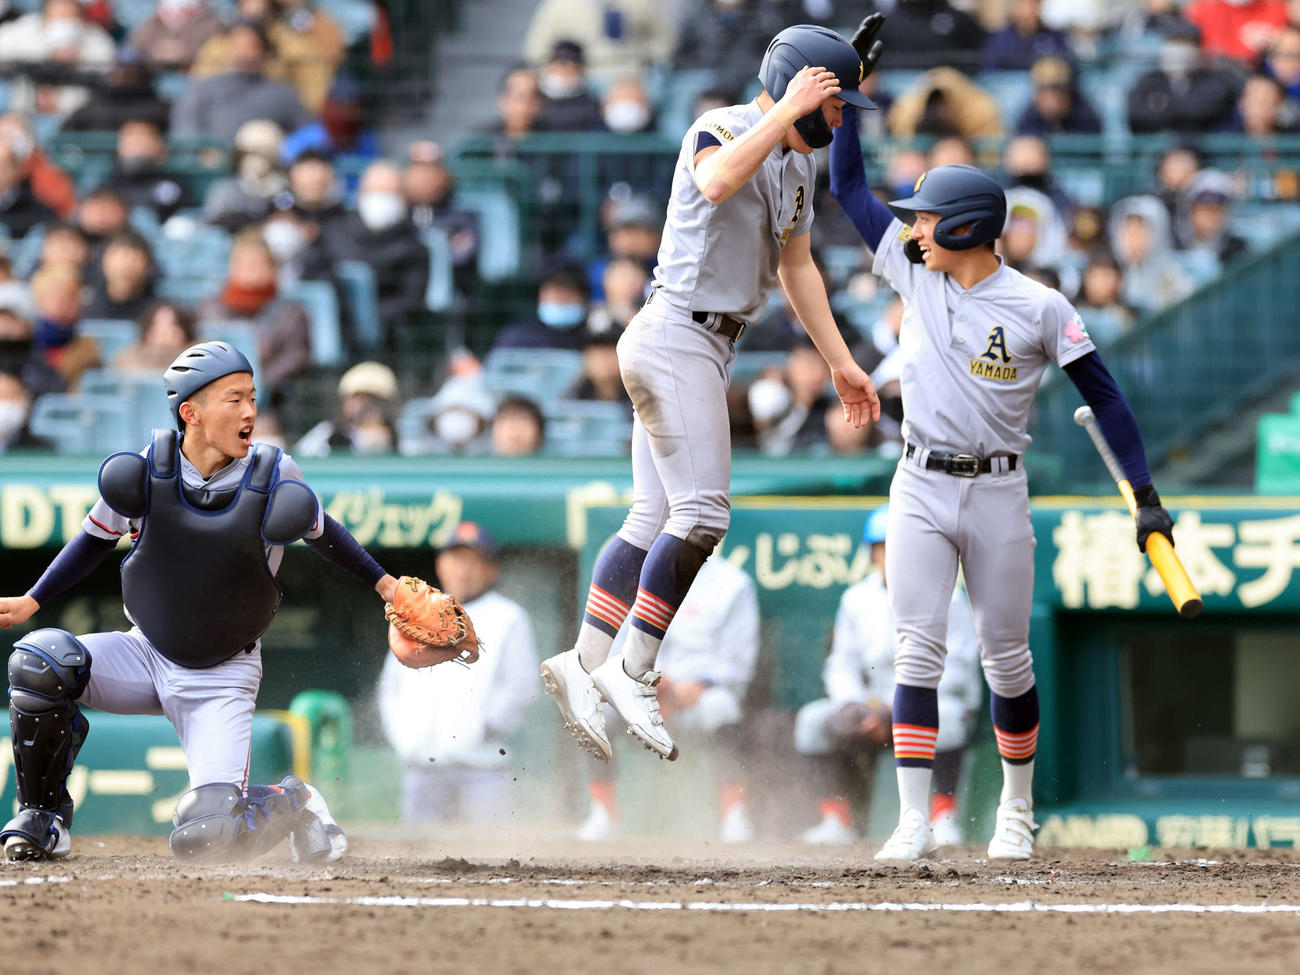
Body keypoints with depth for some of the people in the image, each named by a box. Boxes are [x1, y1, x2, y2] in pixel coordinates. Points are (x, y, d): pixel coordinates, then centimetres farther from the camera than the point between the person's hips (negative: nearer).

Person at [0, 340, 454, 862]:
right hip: (146, 655, 2)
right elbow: (98, 536, 5)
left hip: (223, 678, -2)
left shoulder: (273, 480, -16)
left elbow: (319, 530, 6)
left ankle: (293, 804, 19)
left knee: (204, 839, -18)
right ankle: (43, 815, -4)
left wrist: (383, 582, 7)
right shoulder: (146, 473, -14)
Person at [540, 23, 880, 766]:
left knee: (656, 523, 8)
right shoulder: (722, 128, -13)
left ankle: (583, 665, 11)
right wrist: (787, 111, -30)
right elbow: (717, 181, -37)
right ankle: (633, 670, -9)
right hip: (677, 337, -9)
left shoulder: (798, 165, 14)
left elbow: (797, 269, 24)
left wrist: (841, 364, 22)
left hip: (706, 352, 9)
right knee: (702, 513, -14)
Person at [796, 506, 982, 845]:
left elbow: (957, 668, -12)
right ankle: (837, 819, -14)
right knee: (813, 719, -16)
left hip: (939, 699, -5)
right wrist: (859, 704, -13)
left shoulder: (946, 597, -6)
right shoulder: (856, 600, 8)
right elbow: (841, 668, 10)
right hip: (876, 706, 5)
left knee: (945, 715, -39)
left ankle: (943, 818, -31)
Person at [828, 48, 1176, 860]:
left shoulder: (1039, 307, -8)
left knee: (1006, 659, 7)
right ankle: (915, 822, -12)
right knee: (919, 650, -8)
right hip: (920, 490, 2)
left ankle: (1018, 806, 27)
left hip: (998, 494, -2)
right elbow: (849, 186, 10)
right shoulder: (916, 275, 3)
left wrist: (1146, 497, -10)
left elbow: (1104, 395, -5)